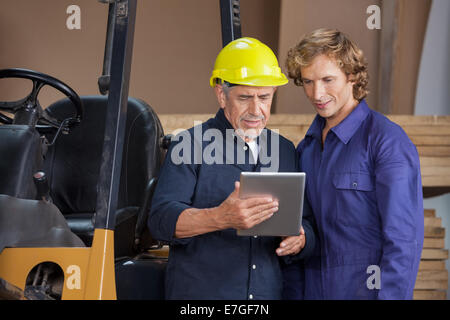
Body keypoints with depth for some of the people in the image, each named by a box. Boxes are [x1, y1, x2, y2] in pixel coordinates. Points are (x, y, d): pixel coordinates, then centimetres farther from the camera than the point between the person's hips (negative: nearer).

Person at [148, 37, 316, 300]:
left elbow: (306, 224, 16)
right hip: (199, 292, -4)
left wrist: (298, 240, -8)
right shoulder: (191, 145, -1)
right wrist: (221, 217, -26)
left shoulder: (285, 151, 14)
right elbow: (162, 219, -11)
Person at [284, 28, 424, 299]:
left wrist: (389, 294, -20)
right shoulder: (306, 148, 11)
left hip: (367, 290, -6)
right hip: (314, 290, 6)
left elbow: (404, 239, -15)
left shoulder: (389, 141, -11)